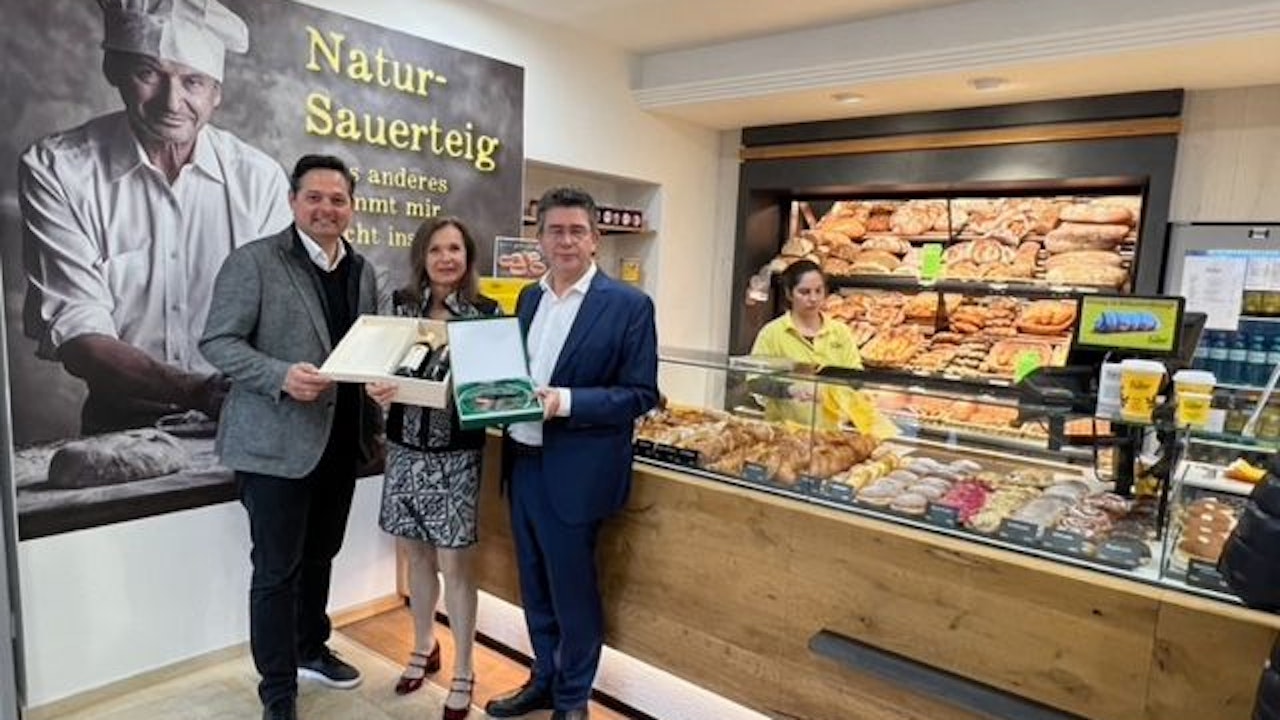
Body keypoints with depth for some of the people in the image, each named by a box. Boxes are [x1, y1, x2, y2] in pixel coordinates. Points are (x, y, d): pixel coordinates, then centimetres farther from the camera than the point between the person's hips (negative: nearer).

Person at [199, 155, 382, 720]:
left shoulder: (361, 270, 10)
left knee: (319, 556, 20)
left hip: (341, 439, 6)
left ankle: (311, 650, 40)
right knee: (277, 568, 4)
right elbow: (217, 343, -11)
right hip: (277, 441, -6)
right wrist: (282, 375, -26)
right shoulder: (253, 261, -8)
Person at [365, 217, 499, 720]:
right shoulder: (402, 304, 3)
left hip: (457, 454, -3)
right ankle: (424, 648, 40)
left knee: (454, 563, 3)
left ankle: (463, 672, 22)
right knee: (416, 554, 17)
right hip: (406, 447, 3)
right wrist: (376, 389, -18)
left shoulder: (486, 312, -6)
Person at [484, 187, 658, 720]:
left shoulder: (629, 305, -10)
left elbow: (640, 394, -13)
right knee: (535, 586, 19)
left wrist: (565, 401, -23)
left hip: (575, 472, -6)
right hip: (524, 461, 6)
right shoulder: (528, 297, 9)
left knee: (572, 589, 9)